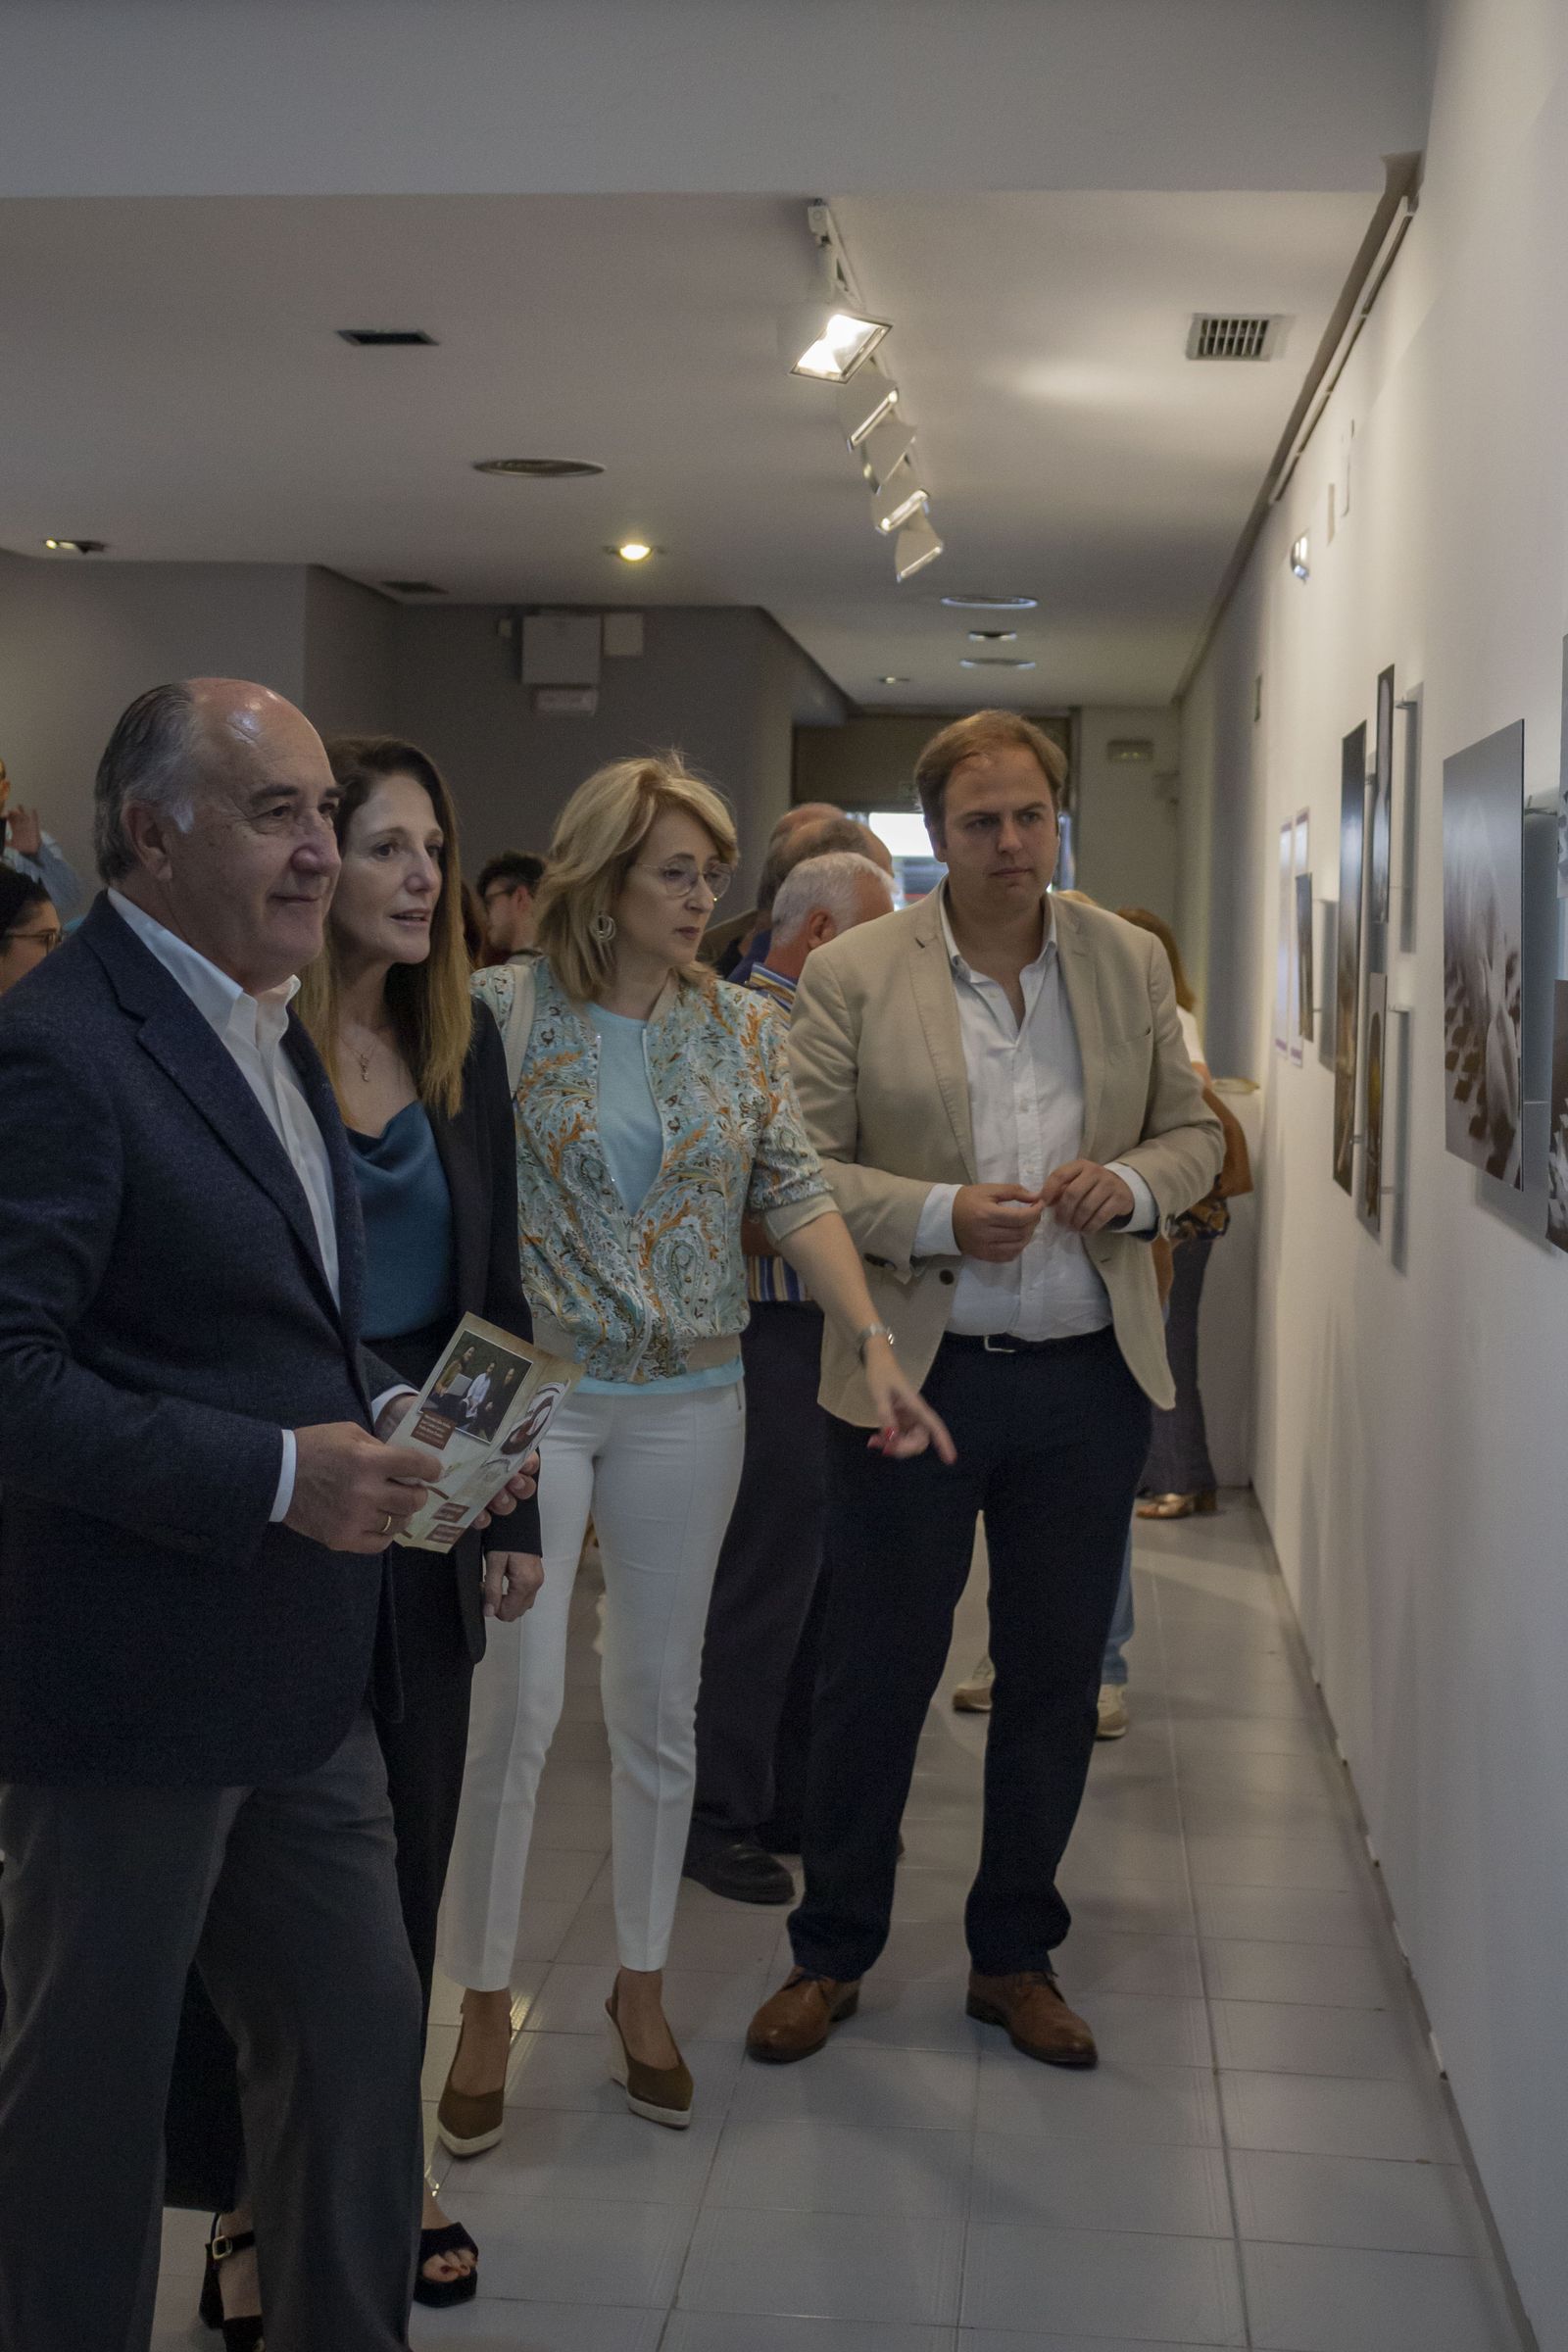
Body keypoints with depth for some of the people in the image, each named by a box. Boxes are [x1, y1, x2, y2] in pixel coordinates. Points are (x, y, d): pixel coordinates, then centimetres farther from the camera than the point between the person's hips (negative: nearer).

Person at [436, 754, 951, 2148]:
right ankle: (484, 2008, 14)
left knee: (662, 1705, 10)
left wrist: (876, 1346, -10)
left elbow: (797, 1195, 2)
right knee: (517, 1701, -3)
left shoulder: (742, 1027, 4)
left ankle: (642, 1989, 27)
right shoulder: (502, 1011, -5)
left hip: (690, 1401, 3)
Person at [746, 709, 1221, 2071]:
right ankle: (834, 1952, 26)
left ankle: (1016, 1955, 30)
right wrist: (939, 1216, -20)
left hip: (1088, 1376, 3)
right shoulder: (852, 976, -4)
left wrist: (1132, 1182, -10)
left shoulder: (1130, 963, 6)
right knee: (876, 1674, 7)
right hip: (914, 1375, -3)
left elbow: (1194, 1131, 12)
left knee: (1056, 1677, 12)